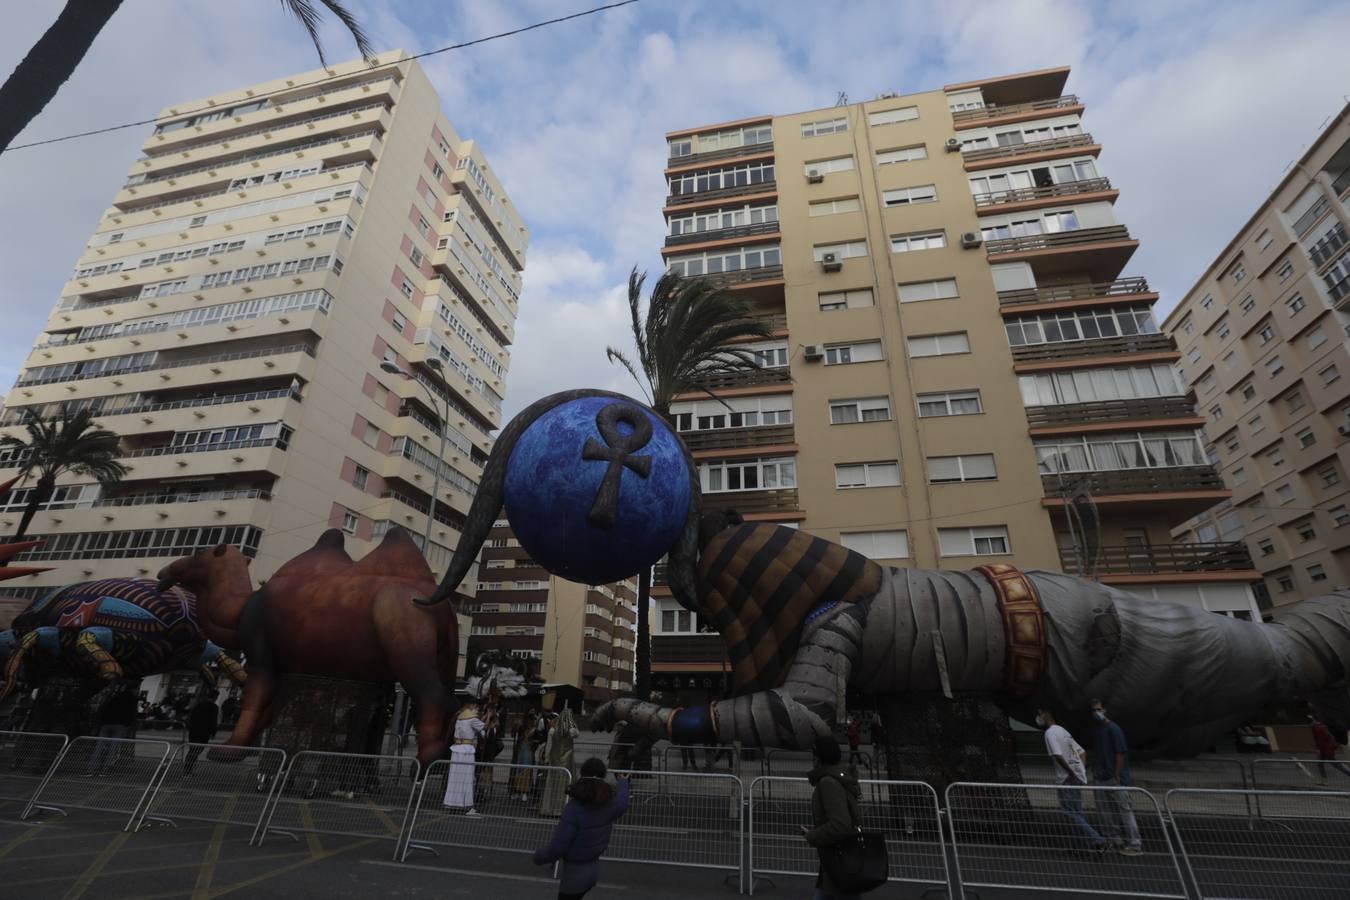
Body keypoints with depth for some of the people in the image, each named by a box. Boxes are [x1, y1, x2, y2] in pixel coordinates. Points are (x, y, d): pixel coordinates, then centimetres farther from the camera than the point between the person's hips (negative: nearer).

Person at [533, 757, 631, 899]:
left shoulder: (574, 808, -27)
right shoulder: (609, 803, -9)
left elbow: (557, 848, -23)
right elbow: (622, 803, 15)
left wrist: (539, 856, -3)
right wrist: (622, 782, 35)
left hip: (575, 872, -6)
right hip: (593, 868, 6)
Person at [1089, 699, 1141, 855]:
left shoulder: (1113, 729, -12)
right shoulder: (1096, 731, 10)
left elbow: (1120, 753, -15)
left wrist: (1117, 775, -16)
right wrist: (1095, 774, 14)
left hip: (1115, 779, -7)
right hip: (1101, 778, 7)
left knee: (1125, 810, 0)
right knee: (1110, 812, 13)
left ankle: (1134, 844, 9)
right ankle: (1116, 841, 21)